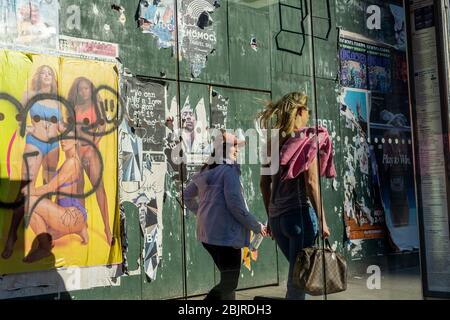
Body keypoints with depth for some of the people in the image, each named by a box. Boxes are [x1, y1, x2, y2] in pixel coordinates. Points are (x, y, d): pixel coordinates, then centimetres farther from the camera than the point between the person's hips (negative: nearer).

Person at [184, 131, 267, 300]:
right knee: (229, 283, -3)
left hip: (208, 232, 9)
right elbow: (235, 204, -18)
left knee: (227, 279, 17)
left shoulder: (206, 171, 13)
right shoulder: (229, 170, -12)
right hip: (226, 233, -9)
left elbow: (187, 195, 23)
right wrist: (256, 226, -8)